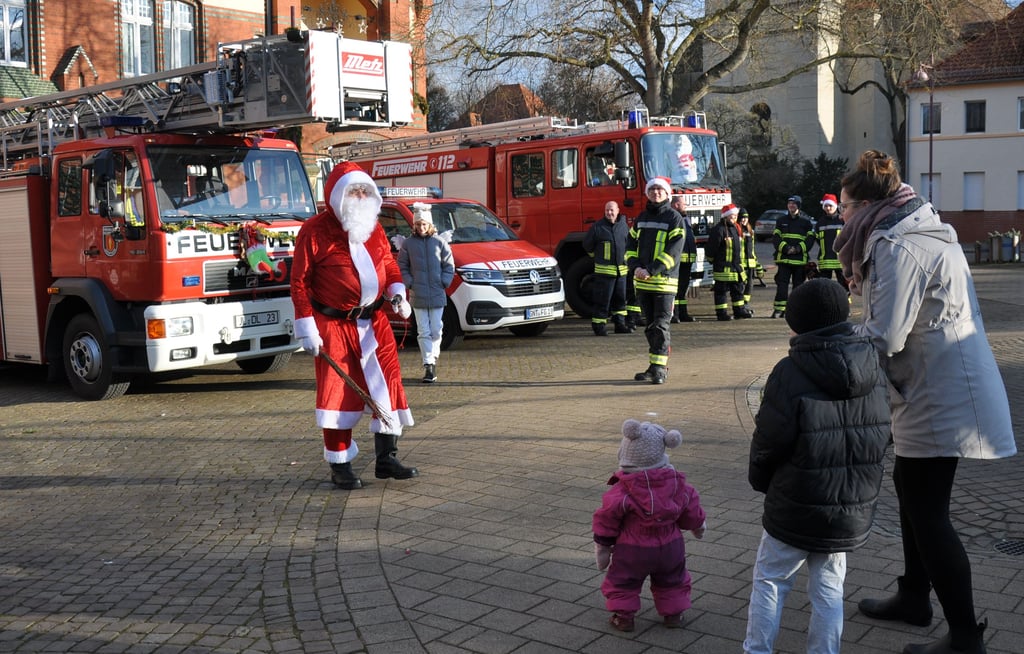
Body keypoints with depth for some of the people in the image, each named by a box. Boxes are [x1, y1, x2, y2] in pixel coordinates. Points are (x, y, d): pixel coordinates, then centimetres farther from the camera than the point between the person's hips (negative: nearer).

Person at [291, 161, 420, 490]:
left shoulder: (374, 228, 9)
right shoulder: (315, 231, -9)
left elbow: (389, 263, 19)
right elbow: (300, 282, -9)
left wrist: (397, 291, -2)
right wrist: (307, 328, -13)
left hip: (374, 321, 6)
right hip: (335, 326, -5)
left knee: (388, 385, 3)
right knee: (338, 394, 1)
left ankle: (386, 458, 14)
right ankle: (340, 466, 11)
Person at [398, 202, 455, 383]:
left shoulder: (440, 242, 3)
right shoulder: (408, 244, 2)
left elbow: (449, 266, 7)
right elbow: (402, 267, 8)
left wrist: (443, 283, -3)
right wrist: (410, 283, -3)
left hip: (437, 295, 0)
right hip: (417, 296, 0)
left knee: (436, 330, 4)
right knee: (424, 332, -1)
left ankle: (433, 359, 23)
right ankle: (428, 366, -2)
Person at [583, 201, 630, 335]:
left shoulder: (624, 225, 7)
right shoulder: (597, 227, -7)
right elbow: (587, 244, 4)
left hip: (621, 270, 5)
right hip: (604, 270, -5)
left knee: (620, 299, 11)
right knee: (602, 300, -4)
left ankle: (619, 324, 19)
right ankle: (599, 326, 2)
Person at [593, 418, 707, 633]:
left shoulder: (621, 491, -21)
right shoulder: (677, 484, -9)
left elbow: (607, 520, -13)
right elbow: (691, 510, 6)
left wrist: (602, 549, 1)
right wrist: (698, 526, 29)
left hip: (632, 550, -4)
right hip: (669, 547, 4)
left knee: (621, 581, 17)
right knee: (672, 580, 27)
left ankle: (623, 616, 17)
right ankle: (673, 613, 31)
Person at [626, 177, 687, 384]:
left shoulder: (675, 219, -3)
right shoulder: (641, 219, 15)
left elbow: (673, 251, -12)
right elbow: (631, 245, 12)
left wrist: (651, 271, -20)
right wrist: (636, 267, -8)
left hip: (664, 281, -6)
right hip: (642, 282, 6)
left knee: (661, 325, -7)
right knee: (650, 326, 10)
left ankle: (660, 367, -6)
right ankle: (654, 366, 17)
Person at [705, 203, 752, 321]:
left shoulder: (735, 229, 15)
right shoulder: (718, 230, -14)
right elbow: (711, 247, -14)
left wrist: (742, 264, 20)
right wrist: (712, 260, -2)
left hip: (736, 266, 9)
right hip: (723, 267, -9)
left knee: (738, 289, 13)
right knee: (722, 290, -1)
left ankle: (740, 310, 21)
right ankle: (722, 312, 3)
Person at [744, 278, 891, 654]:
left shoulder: (790, 373, -18)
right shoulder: (873, 368, -1)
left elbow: (769, 440, -15)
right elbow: (881, 436, 5)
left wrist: (760, 479, 4)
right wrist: (859, 485, 15)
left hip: (795, 509, -4)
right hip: (854, 510, 5)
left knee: (770, 580, 13)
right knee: (828, 588, 17)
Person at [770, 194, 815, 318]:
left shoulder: (806, 221, 6)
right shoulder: (781, 220, 11)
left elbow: (810, 238, 1)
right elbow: (775, 238, 4)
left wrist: (799, 248, -14)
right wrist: (786, 248, -12)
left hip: (800, 259, -1)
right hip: (784, 258, 1)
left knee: (798, 285, 5)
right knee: (781, 284, -6)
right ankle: (779, 309, -5)